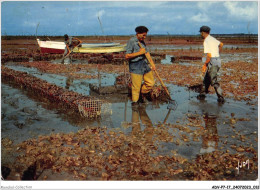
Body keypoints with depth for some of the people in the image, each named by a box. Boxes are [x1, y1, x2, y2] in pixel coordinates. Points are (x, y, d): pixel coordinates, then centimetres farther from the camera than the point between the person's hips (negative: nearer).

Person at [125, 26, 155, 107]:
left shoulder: (142, 42, 14)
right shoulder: (131, 41, -12)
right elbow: (127, 56, -18)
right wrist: (139, 53, -18)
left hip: (145, 65, 8)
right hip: (135, 67, -8)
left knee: (151, 82, 11)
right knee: (136, 87, -2)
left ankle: (142, 94, 32)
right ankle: (135, 102, 15)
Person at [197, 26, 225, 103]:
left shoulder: (206, 41, -15)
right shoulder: (213, 39, 13)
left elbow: (209, 55, -22)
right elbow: (221, 44, 33)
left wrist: (205, 64, -11)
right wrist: (218, 53, 46)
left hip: (212, 62, -9)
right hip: (218, 60, 9)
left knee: (214, 81, -7)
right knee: (206, 78, 18)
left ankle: (221, 98, -7)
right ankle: (202, 94, 26)